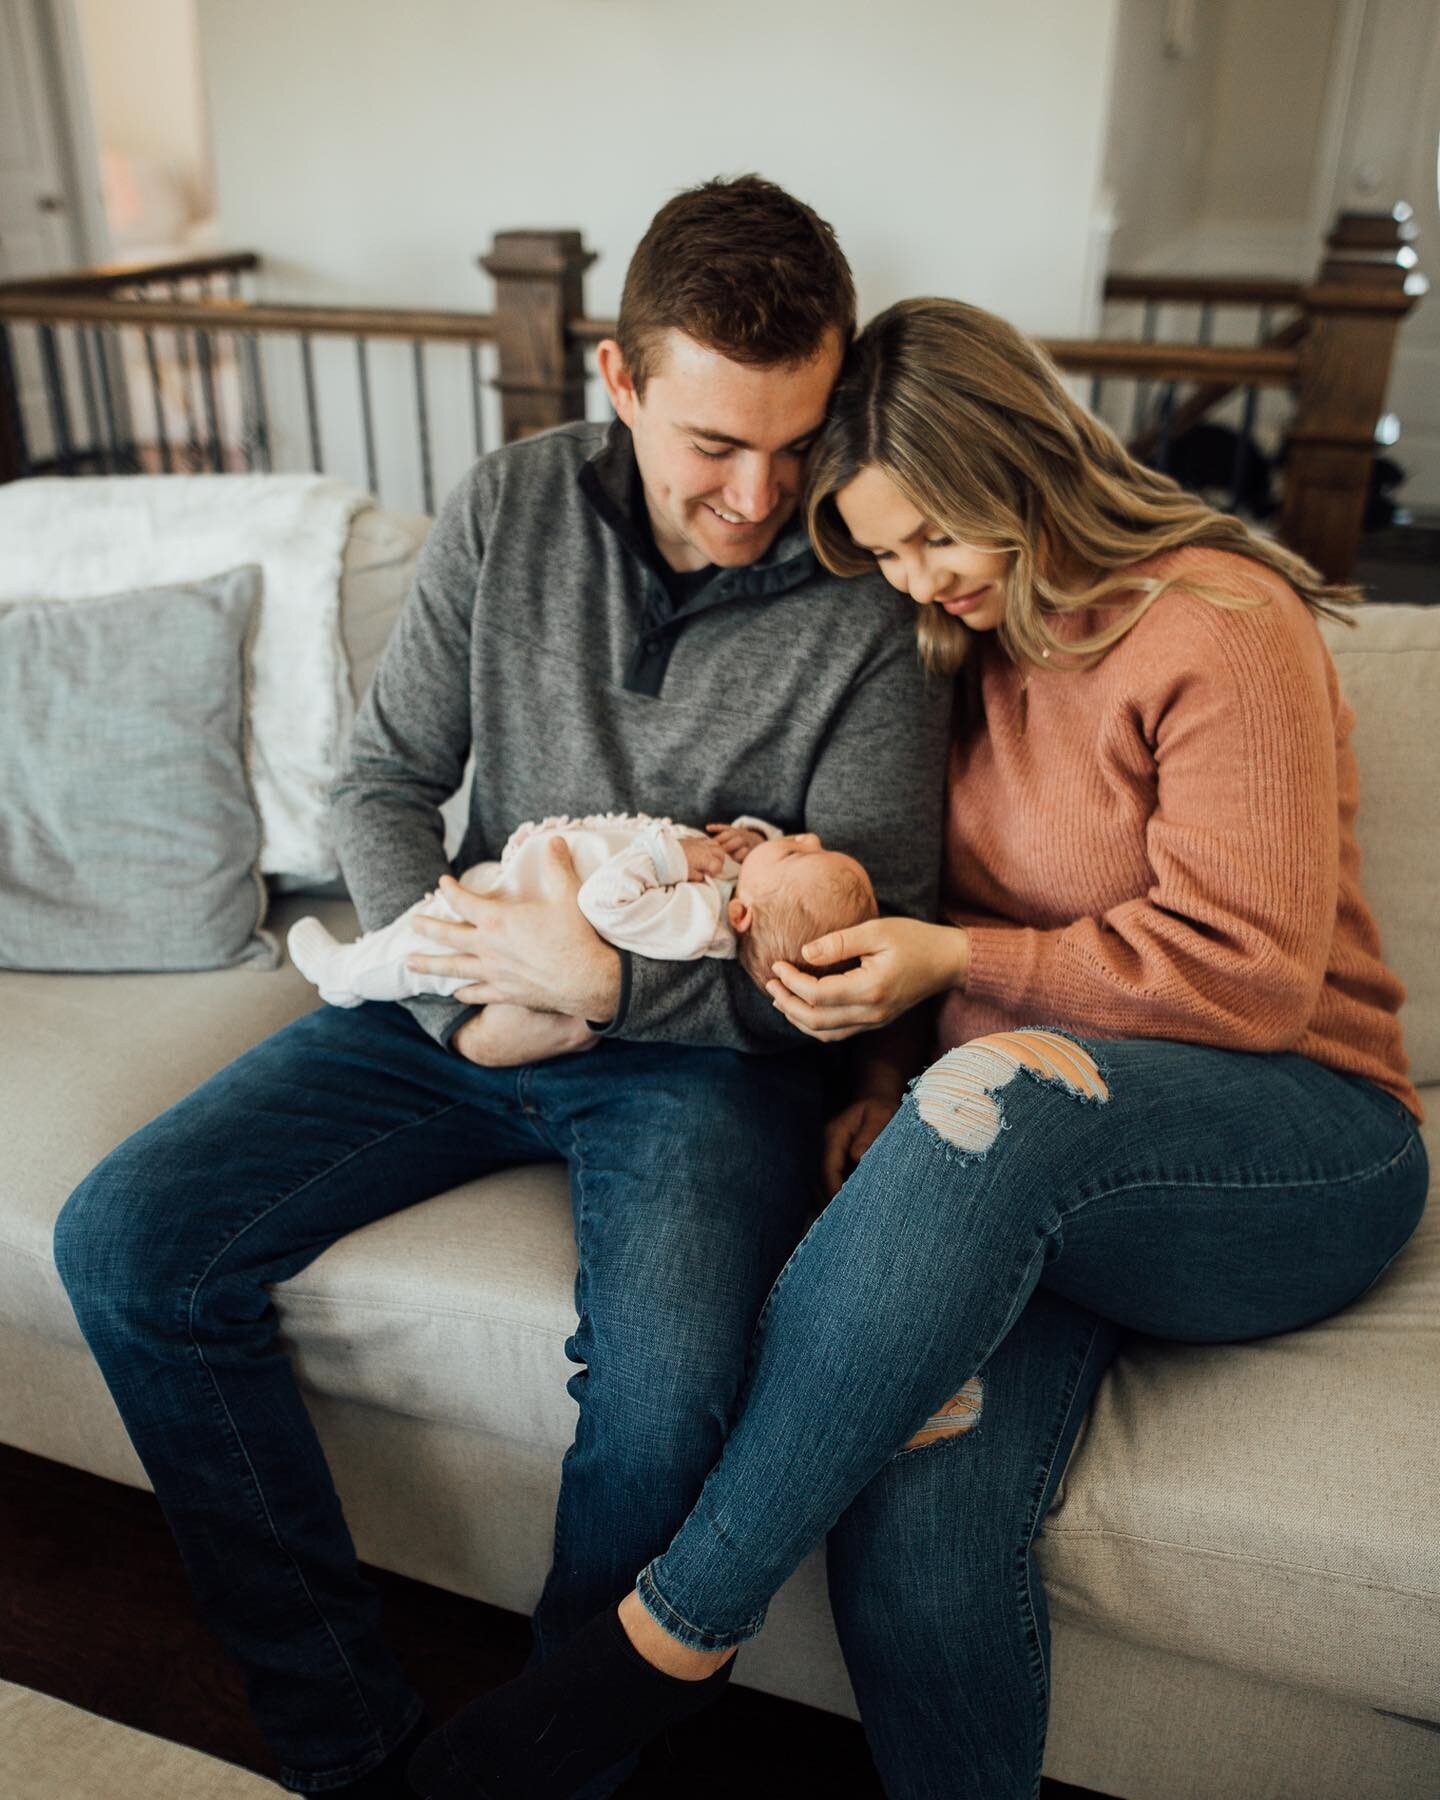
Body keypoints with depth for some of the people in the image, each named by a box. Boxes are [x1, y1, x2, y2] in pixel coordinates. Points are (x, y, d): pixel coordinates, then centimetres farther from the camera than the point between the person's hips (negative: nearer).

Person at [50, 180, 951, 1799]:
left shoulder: (872, 605, -11)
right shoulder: (511, 507, -1)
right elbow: (383, 783, 5)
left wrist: (611, 983, -21)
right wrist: (461, 983, -10)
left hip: (699, 1047, -3)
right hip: (460, 1005, 4)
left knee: (665, 1390, -31)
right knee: (124, 1245, -8)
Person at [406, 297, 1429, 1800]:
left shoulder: (1220, 626, -6)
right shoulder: (960, 644, 14)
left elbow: (1250, 974, -11)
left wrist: (956, 966, -16)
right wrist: (886, 1094, 2)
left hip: (1293, 1147, -4)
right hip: (1026, 1175, 4)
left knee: (994, 1102, -39)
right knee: (911, 1517, -28)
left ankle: (673, 1635, -25)